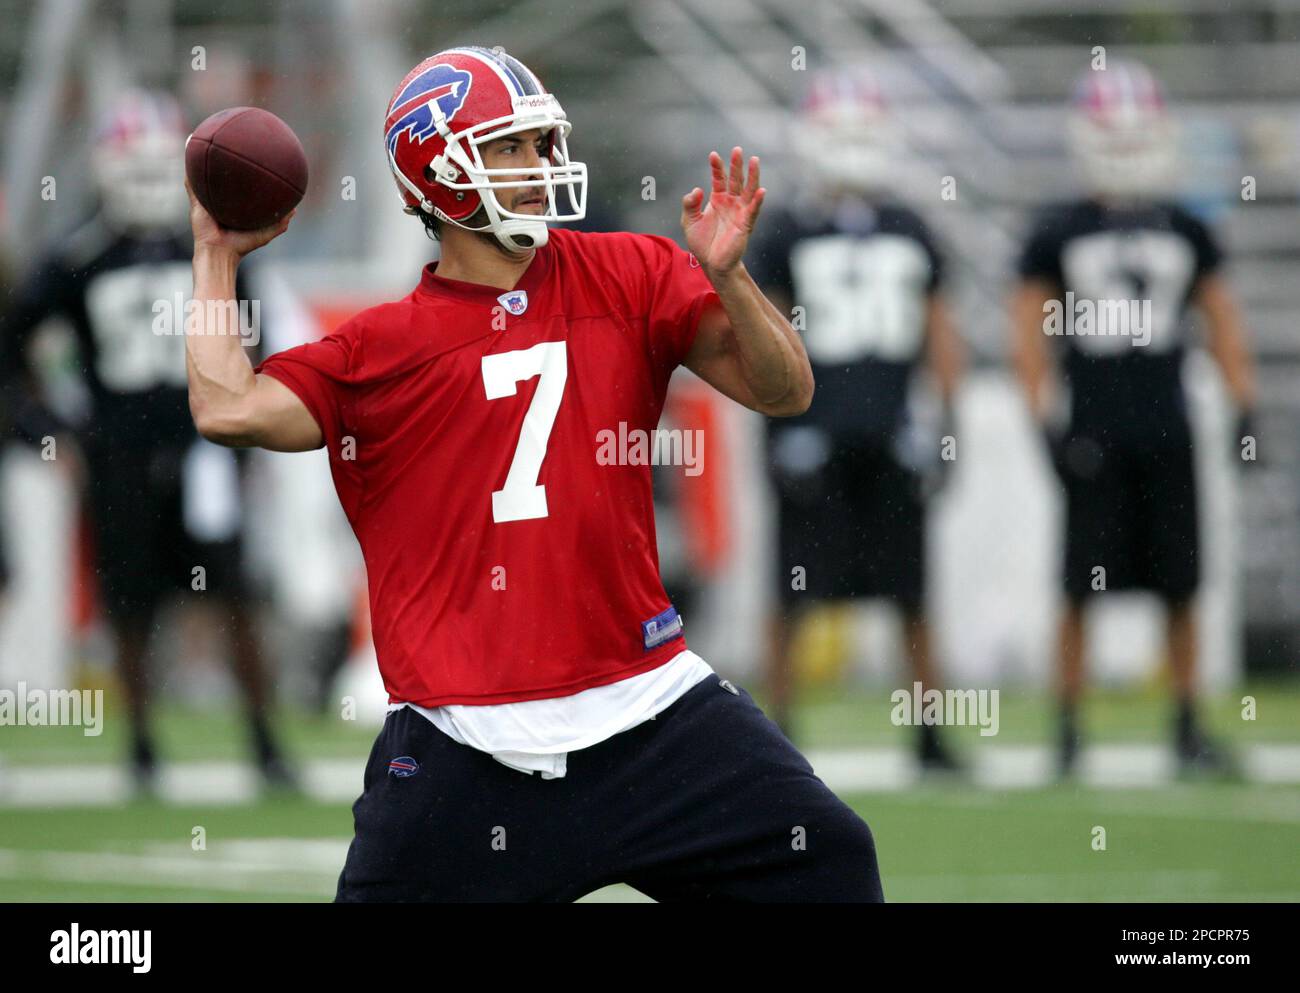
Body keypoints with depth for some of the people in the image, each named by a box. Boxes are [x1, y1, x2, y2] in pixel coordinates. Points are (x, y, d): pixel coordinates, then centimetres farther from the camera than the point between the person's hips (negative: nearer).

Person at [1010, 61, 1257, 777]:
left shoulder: (1186, 234, 10)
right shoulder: (1057, 234, 2)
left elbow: (1222, 322, 15)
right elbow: (1029, 329, 1)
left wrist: (1244, 405, 6)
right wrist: (1048, 421, -8)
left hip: (1166, 432, 3)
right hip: (1093, 435, -2)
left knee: (1180, 588, 3)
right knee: (1082, 590, -2)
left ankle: (1187, 728, 13)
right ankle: (1067, 730, 6)